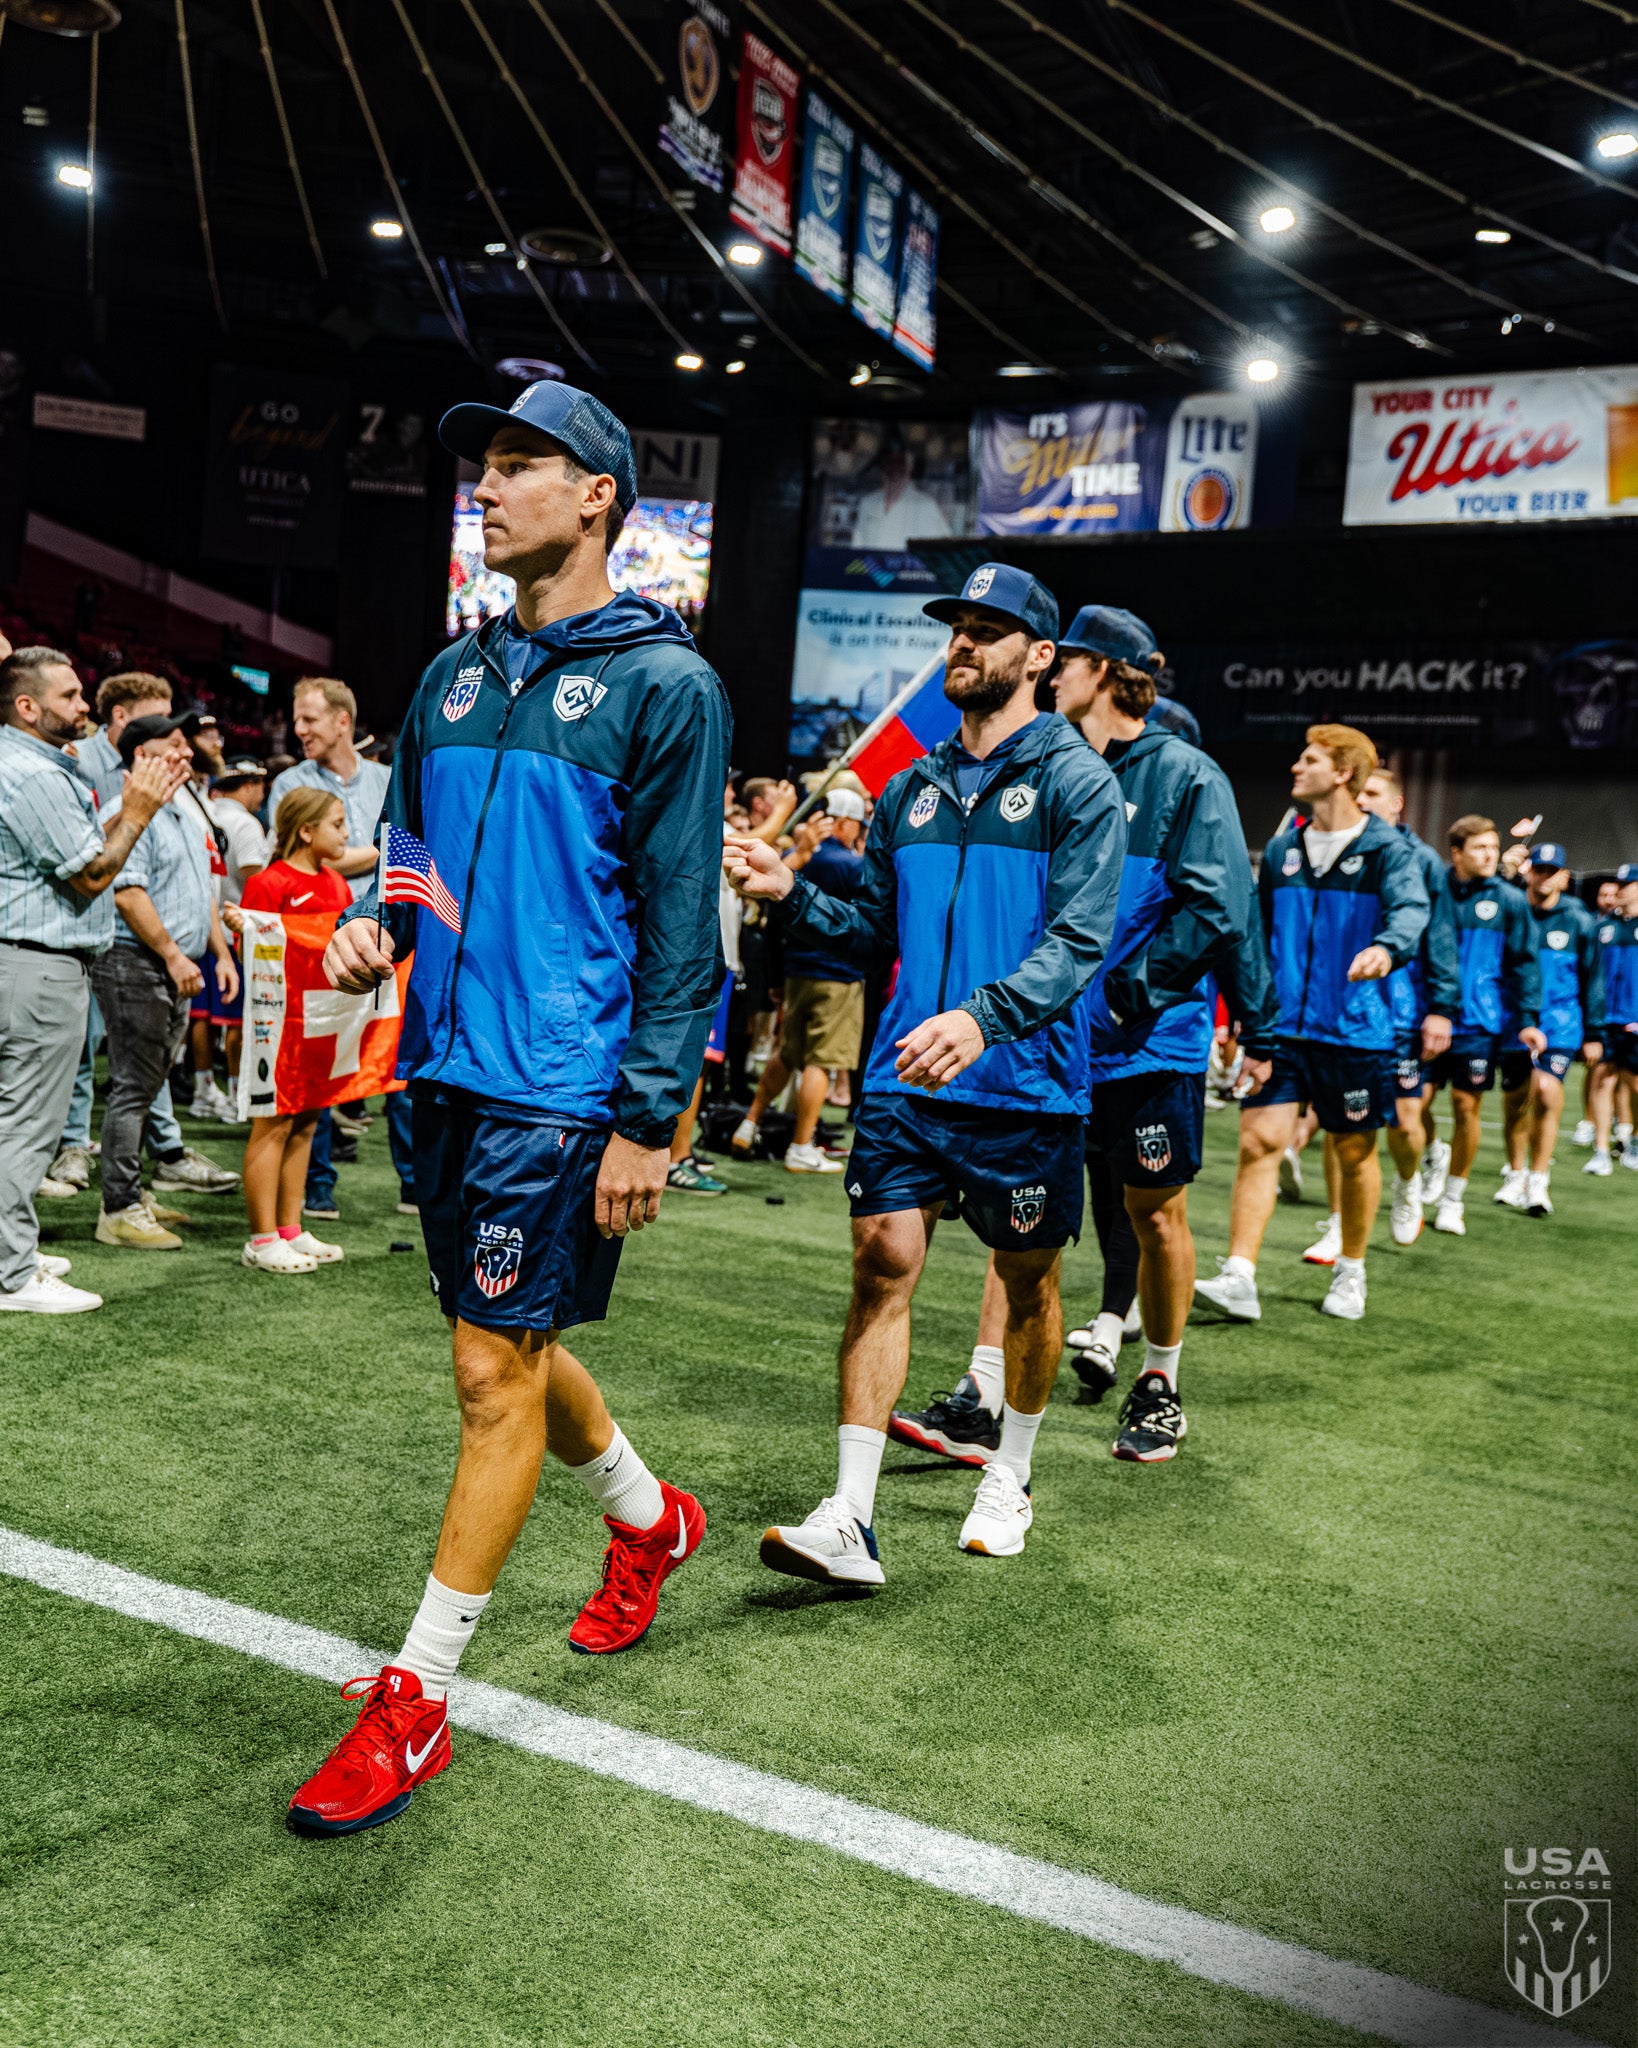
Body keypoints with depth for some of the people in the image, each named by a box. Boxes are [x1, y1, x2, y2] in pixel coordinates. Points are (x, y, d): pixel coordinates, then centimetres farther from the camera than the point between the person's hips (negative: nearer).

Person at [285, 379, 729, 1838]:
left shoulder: (663, 683, -7)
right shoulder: (457, 678, 13)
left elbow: (680, 917, -11)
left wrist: (649, 1118, -15)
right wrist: (374, 927, -2)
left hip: (565, 1088, -7)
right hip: (448, 1064, 8)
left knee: (496, 1368, -2)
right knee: (508, 1345, 18)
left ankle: (416, 1695, 11)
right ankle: (650, 1520, 44)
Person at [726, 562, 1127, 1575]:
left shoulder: (1077, 782, -4)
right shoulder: (911, 790, 13)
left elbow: (1078, 939, -15)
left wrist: (983, 1016, -31)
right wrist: (792, 893, -2)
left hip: (1026, 1082, -3)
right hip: (905, 1077, 4)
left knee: (1029, 1279, 11)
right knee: (883, 1263, -4)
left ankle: (1010, 1480, 33)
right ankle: (851, 1517, -1)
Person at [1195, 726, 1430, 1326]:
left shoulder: (1386, 848, -3)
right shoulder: (1281, 849, 11)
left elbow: (1411, 909, -21)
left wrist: (1386, 947, -44)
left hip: (1354, 1029, -3)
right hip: (1280, 1026, 3)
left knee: (1355, 1153, 9)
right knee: (1260, 1140, -8)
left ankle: (1350, 1272, 28)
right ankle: (1239, 1279, -9)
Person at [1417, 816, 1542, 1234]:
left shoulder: (1509, 900, 0)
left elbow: (1524, 961, 4)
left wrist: (1527, 1018, -2)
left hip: (1479, 1023, -1)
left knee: (1466, 1106, 1)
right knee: (1415, 1102, -2)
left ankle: (1453, 1198, 17)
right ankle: (1435, 1154, 32)